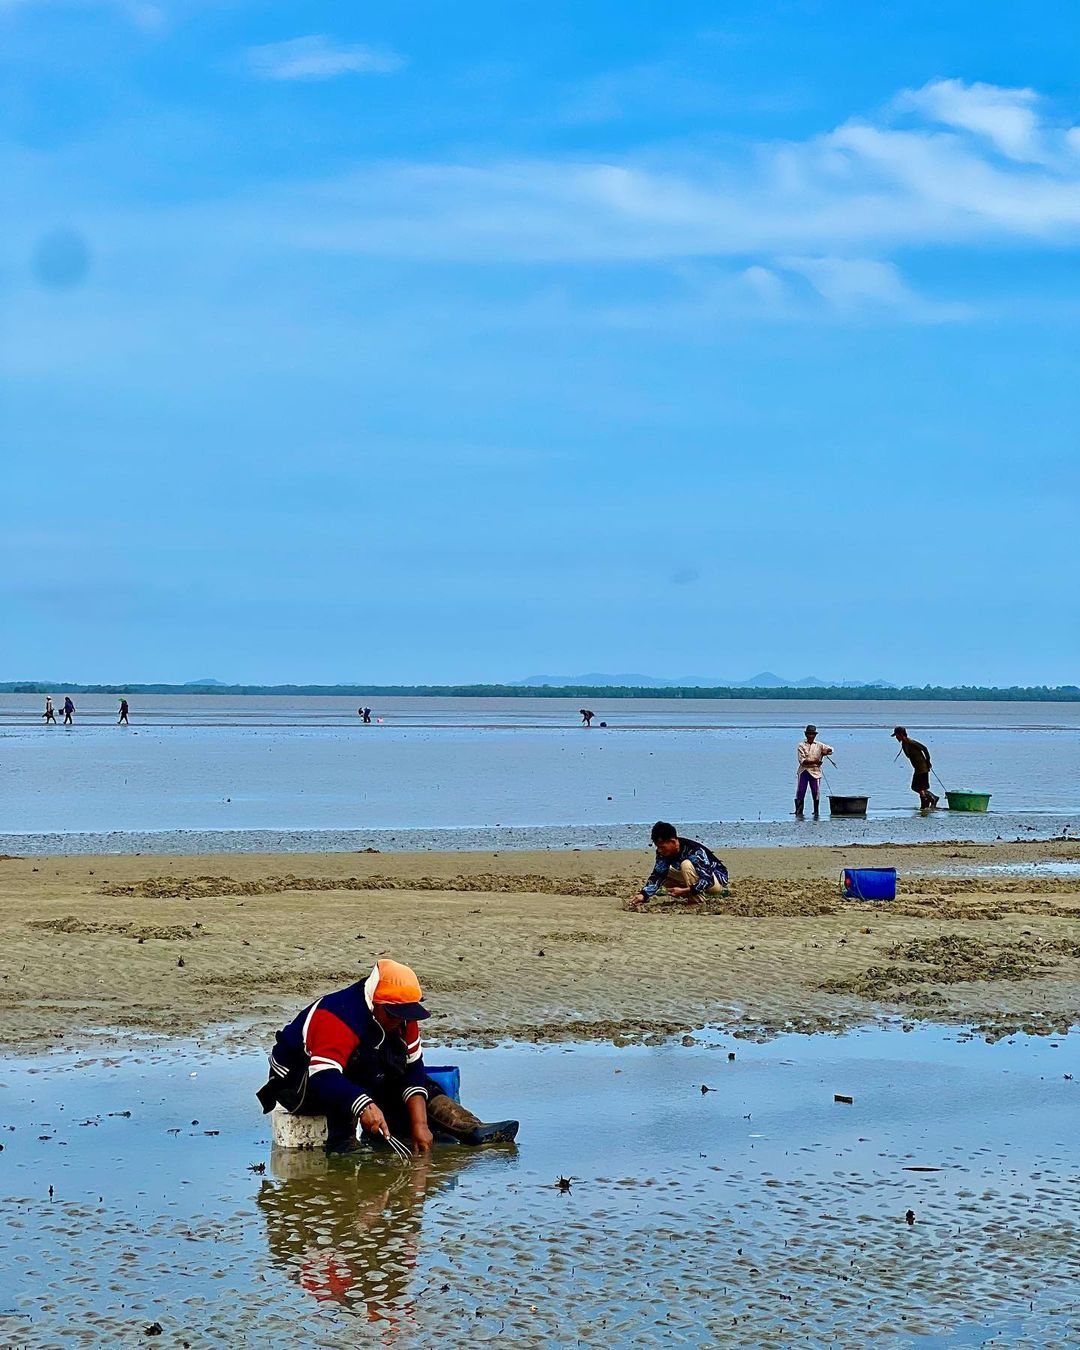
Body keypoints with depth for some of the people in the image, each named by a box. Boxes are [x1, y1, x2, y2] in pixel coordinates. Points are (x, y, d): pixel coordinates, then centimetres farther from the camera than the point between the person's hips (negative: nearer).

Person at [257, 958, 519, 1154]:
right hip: (296, 1083, -8)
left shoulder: (401, 1017, -7)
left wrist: (420, 1123, -17)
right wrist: (364, 1106, -59)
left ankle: (475, 1131, -10)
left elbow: (413, 1068, -6)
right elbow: (323, 1076, -45)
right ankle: (343, 1142, -36)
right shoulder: (339, 1018, -34)